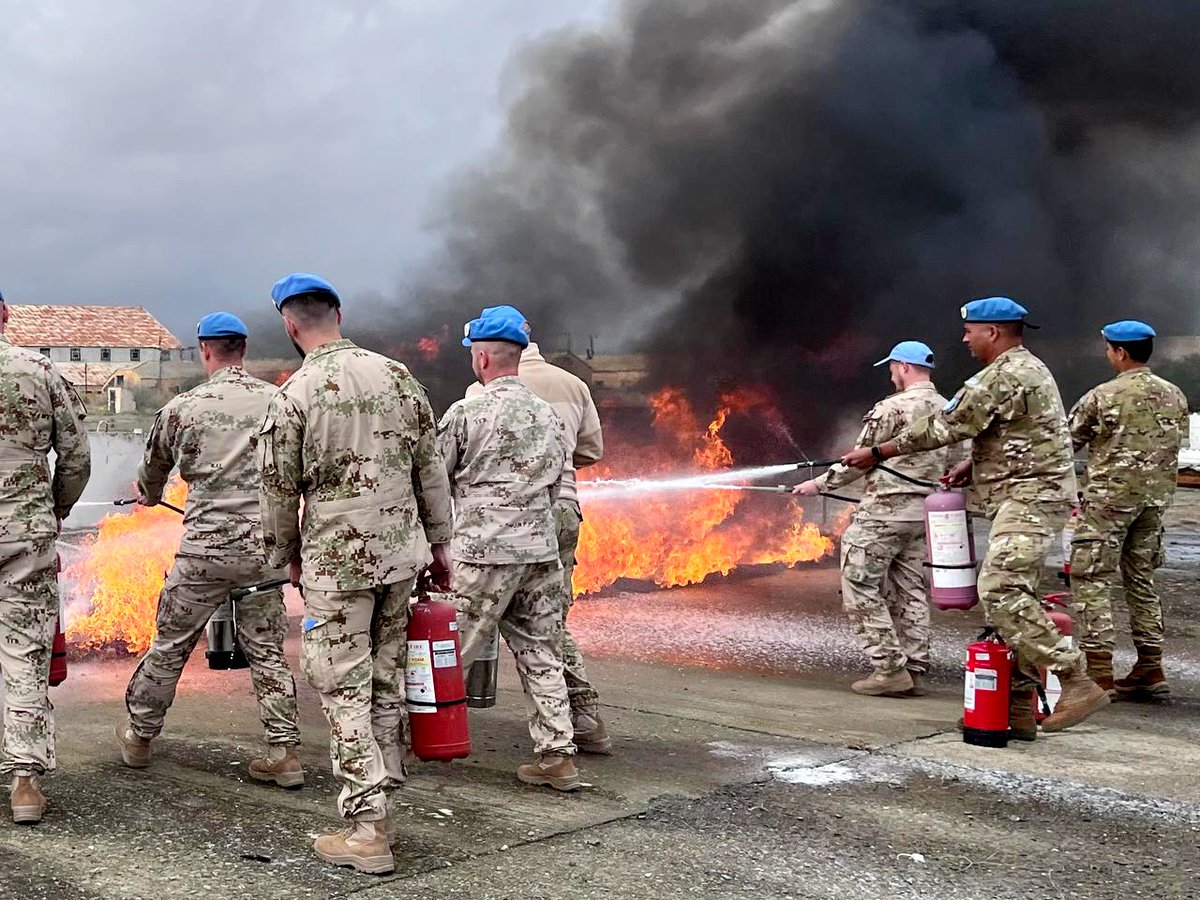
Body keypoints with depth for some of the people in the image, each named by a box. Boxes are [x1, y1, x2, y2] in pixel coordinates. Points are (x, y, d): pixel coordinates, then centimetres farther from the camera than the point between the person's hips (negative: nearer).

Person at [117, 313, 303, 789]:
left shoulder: (183, 407, -2)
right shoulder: (279, 401, 0)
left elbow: (153, 468, 16)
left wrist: (150, 496, 38)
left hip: (206, 548, -2)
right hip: (266, 548, 2)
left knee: (170, 644, 13)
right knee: (267, 650, 10)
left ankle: (138, 735, 29)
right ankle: (284, 752, 8)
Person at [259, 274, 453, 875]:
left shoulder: (293, 396, -10)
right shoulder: (395, 375, 2)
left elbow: (280, 491, -3)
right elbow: (430, 468, 7)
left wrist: (287, 555, 13)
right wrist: (439, 541, 16)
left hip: (336, 560, -5)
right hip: (401, 552, 5)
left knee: (344, 691, 1)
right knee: (386, 679, 15)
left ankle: (367, 831, 1)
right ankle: (382, 795, 25)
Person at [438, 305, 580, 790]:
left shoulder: (466, 414, -7)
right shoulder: (548, 416, 10)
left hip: (484, 554, -5)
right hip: (541, 550, 5)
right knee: (541, 655, 8)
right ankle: (557, 755, 8)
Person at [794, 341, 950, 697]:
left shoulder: (892, 408, -12)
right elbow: (951, 467, 13)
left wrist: (819, 484, 3)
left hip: (883, 513, -8)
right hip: (923, 516, 8)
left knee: (861, 589, -1)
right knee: (910, 591, 12)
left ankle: (890, 668, -5)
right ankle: (913, 669, 11)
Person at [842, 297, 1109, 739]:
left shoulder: (1005, 375, -14)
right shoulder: (1027, 369, 21)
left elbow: (946, 425, -13)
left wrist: (876, 453, -6)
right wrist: (974, 464, 9)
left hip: (1028, 498, -11)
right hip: (1027, 498, 11)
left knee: (1001, 591, -20)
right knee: (1011, 596, 9)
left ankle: (1076, 683, -19)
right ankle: (1018, 707, 11)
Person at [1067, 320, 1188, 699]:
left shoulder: (1102, 397, -12)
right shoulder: (1174, 396, 5)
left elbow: (1068, 441, -3)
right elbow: (1177, 441, 14)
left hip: (1111, 495, -6)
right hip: (1157, 497, 6)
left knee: (1093, 581, -1)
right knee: (1141, 579, 17)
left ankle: (1099, 674, -5)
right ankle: (1150, 669, 18)